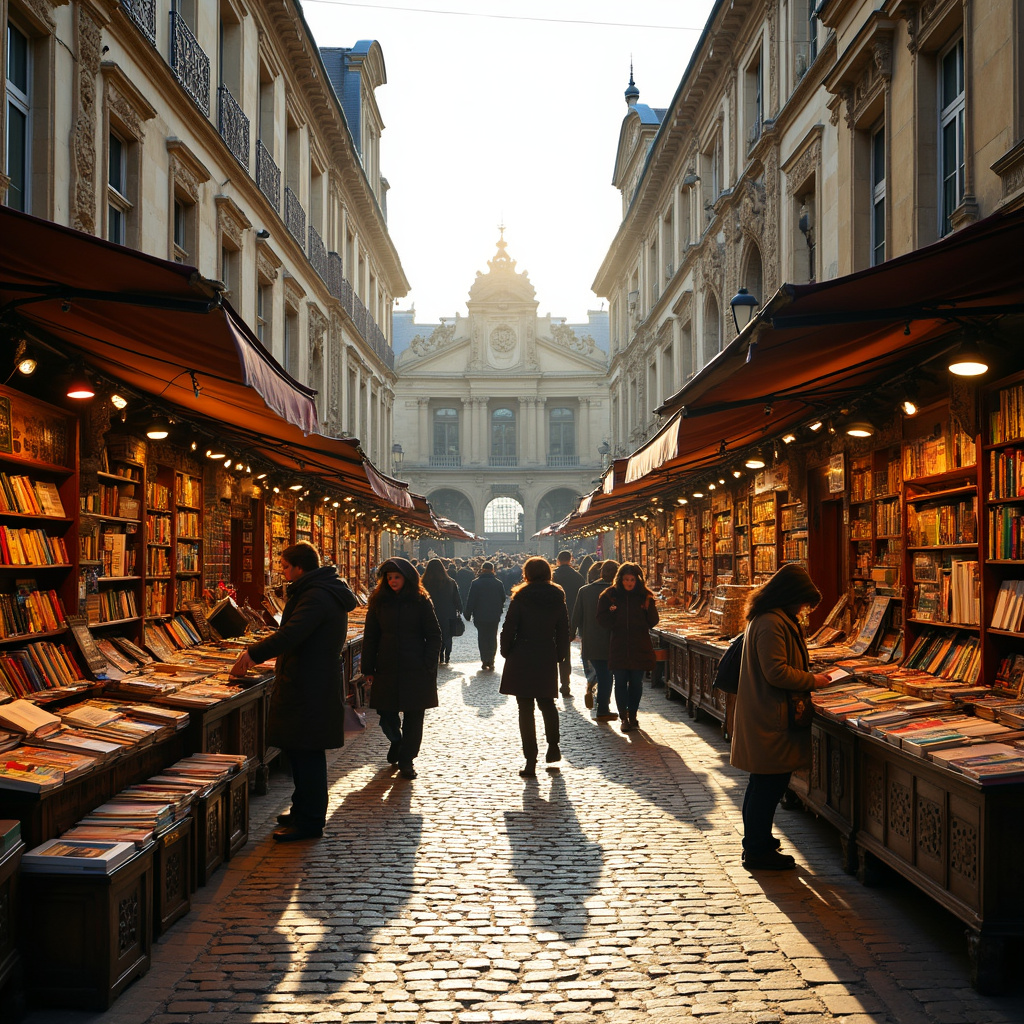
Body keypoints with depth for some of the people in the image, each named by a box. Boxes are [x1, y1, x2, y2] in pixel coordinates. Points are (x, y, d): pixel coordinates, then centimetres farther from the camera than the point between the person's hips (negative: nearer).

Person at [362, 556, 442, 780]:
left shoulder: (421, 601, -1)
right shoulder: (379, 601, 5)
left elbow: (434, 635, 1)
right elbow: (370, 636, 7)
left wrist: (429, 666, -8)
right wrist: (368, 669, 1)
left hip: (416, 669, -2)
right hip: (386, 669, 2)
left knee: (413, 716, 2)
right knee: (386, 713, 5)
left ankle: (406, 760, 13)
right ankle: (396, 741, 35)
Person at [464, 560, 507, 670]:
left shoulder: (475, 583, -7)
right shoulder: (499, 583, -1)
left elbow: (470, 600, -6)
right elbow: (503, 599, 8)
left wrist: (468, 614, 1)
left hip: (480, 617, -2)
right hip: (495, 616, 2)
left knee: (482, 638, 6)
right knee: (493, 638, 8)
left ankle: (485, 661, 2)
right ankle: (491, 662, 4)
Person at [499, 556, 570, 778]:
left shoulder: (521, 597, -8)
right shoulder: (558, 598, 3)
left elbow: (509, 627, -9)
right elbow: (563, 629, 6)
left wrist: (506, 652, 4)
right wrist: (560, 655, 14)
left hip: (521, 659, -3)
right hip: (547, 658, 3)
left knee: (526, 709, 1)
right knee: (547, 703, 23)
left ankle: (531, 761, 0)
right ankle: (553, 747, 24)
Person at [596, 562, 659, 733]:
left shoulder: (644, 596, 3)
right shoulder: (610, 595, 1)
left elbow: (653, 622, 4)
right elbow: (602, 618, 3)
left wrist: (649, 607, -13)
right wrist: (615, 623, -15)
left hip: (639, 647, 1)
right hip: (618, 647, -1)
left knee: (636, 683, 6)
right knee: (620, 682, 0)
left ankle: (632, 715, 20)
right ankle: (623, 717, 9)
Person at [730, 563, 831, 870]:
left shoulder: (767, 618, 14)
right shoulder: (771, 624, -20)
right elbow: (776, 672, -23)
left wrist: (807, 676, 13)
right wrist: (812, 680, -12)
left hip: (762, 714, 11)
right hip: (770, 718, -11)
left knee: (762, 782, 19)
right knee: (770, 784, -3)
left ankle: (756, 841, 30)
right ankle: (758, 851, 5)